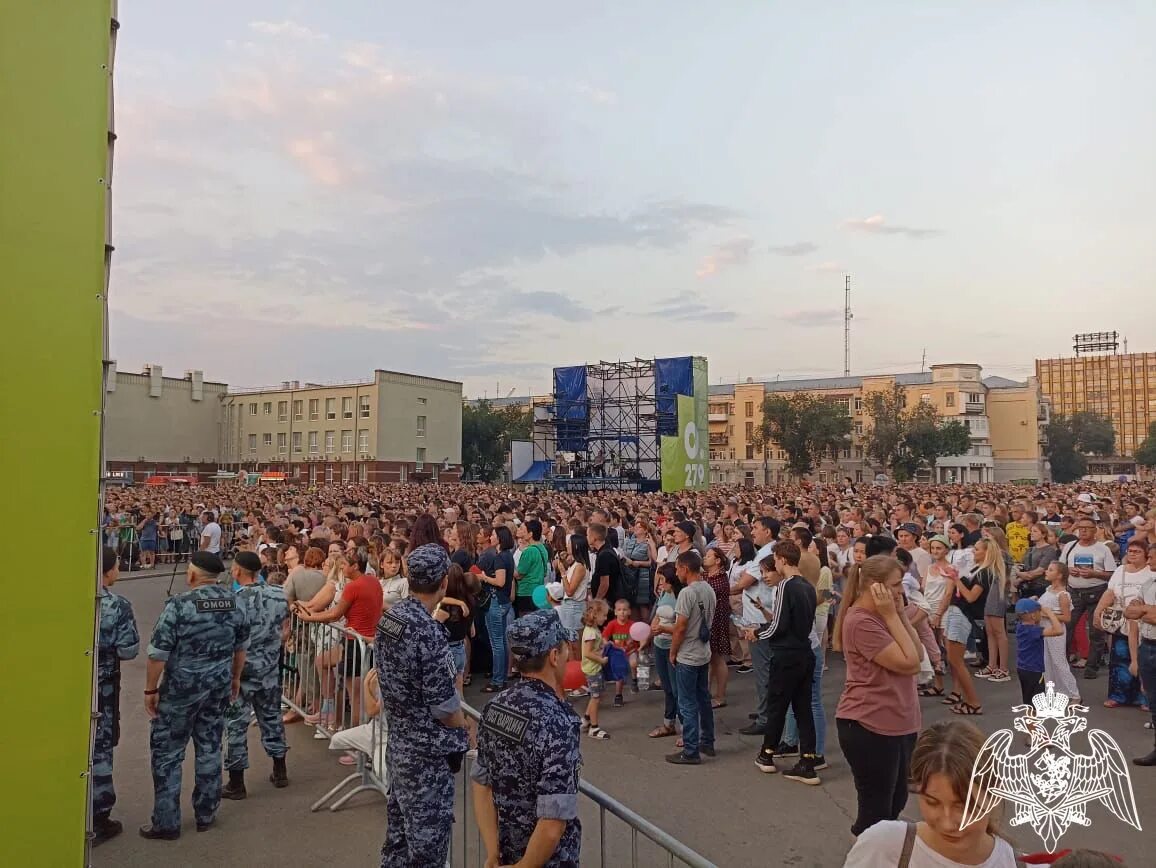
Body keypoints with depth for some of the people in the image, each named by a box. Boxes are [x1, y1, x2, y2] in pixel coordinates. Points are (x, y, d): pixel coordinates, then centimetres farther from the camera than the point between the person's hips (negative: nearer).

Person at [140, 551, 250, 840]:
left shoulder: (179, 605, -17)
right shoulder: (233, 601, -1)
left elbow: (158, 653, -15)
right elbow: (241, 646, 9)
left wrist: (151, 689, -4)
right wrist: (235, 678, 21)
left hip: (182, 687, -5)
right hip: (219, 685, 5)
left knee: (167, 752, 8)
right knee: (210, 748, 14)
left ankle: (166, 823, 14)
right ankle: (206, 814, 25)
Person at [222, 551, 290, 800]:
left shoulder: (234, 600, -19)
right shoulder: (278, 594, -3)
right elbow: (284, 631, 5)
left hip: (242, 670, -5)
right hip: (270, 668, 6)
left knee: (236, 724, 7)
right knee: (272, 716, 18)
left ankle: (236, 784, 16)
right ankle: (280, 772, 29)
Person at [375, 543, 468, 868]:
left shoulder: (388, 617, 0)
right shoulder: (427, 632, -26)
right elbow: (443, 704, -21)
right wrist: (460, 738, -3)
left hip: (397, 741, 8)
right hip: (428, 750, -8)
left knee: (400, 828, 21)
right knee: (427, 836, 7)